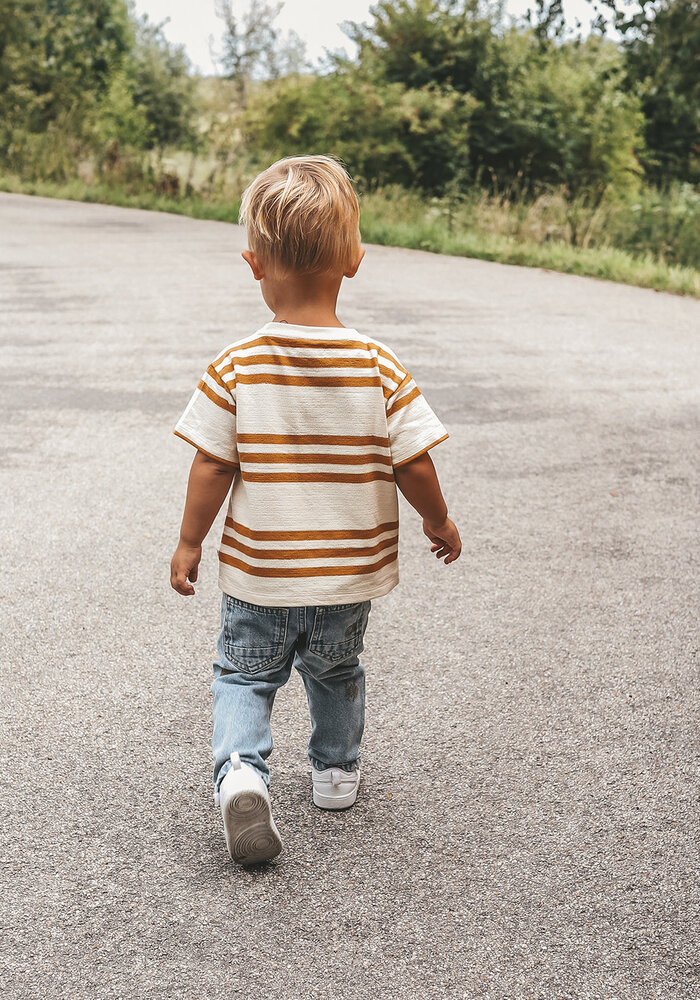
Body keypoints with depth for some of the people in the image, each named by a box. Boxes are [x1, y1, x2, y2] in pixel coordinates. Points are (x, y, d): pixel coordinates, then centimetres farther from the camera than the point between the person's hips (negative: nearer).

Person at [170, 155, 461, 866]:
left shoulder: (234, 368, -16)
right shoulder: (380, 368, -14)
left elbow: (211, 467, -11)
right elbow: (414, 465, -10)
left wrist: (189, 542, 3)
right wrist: (439, 522, 8)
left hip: (257, 573, -1)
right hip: (350, 572, 2)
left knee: (243, 674, 16)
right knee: (336, 671, 26)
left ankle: (240, 768, -6)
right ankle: (337, 769, 41)